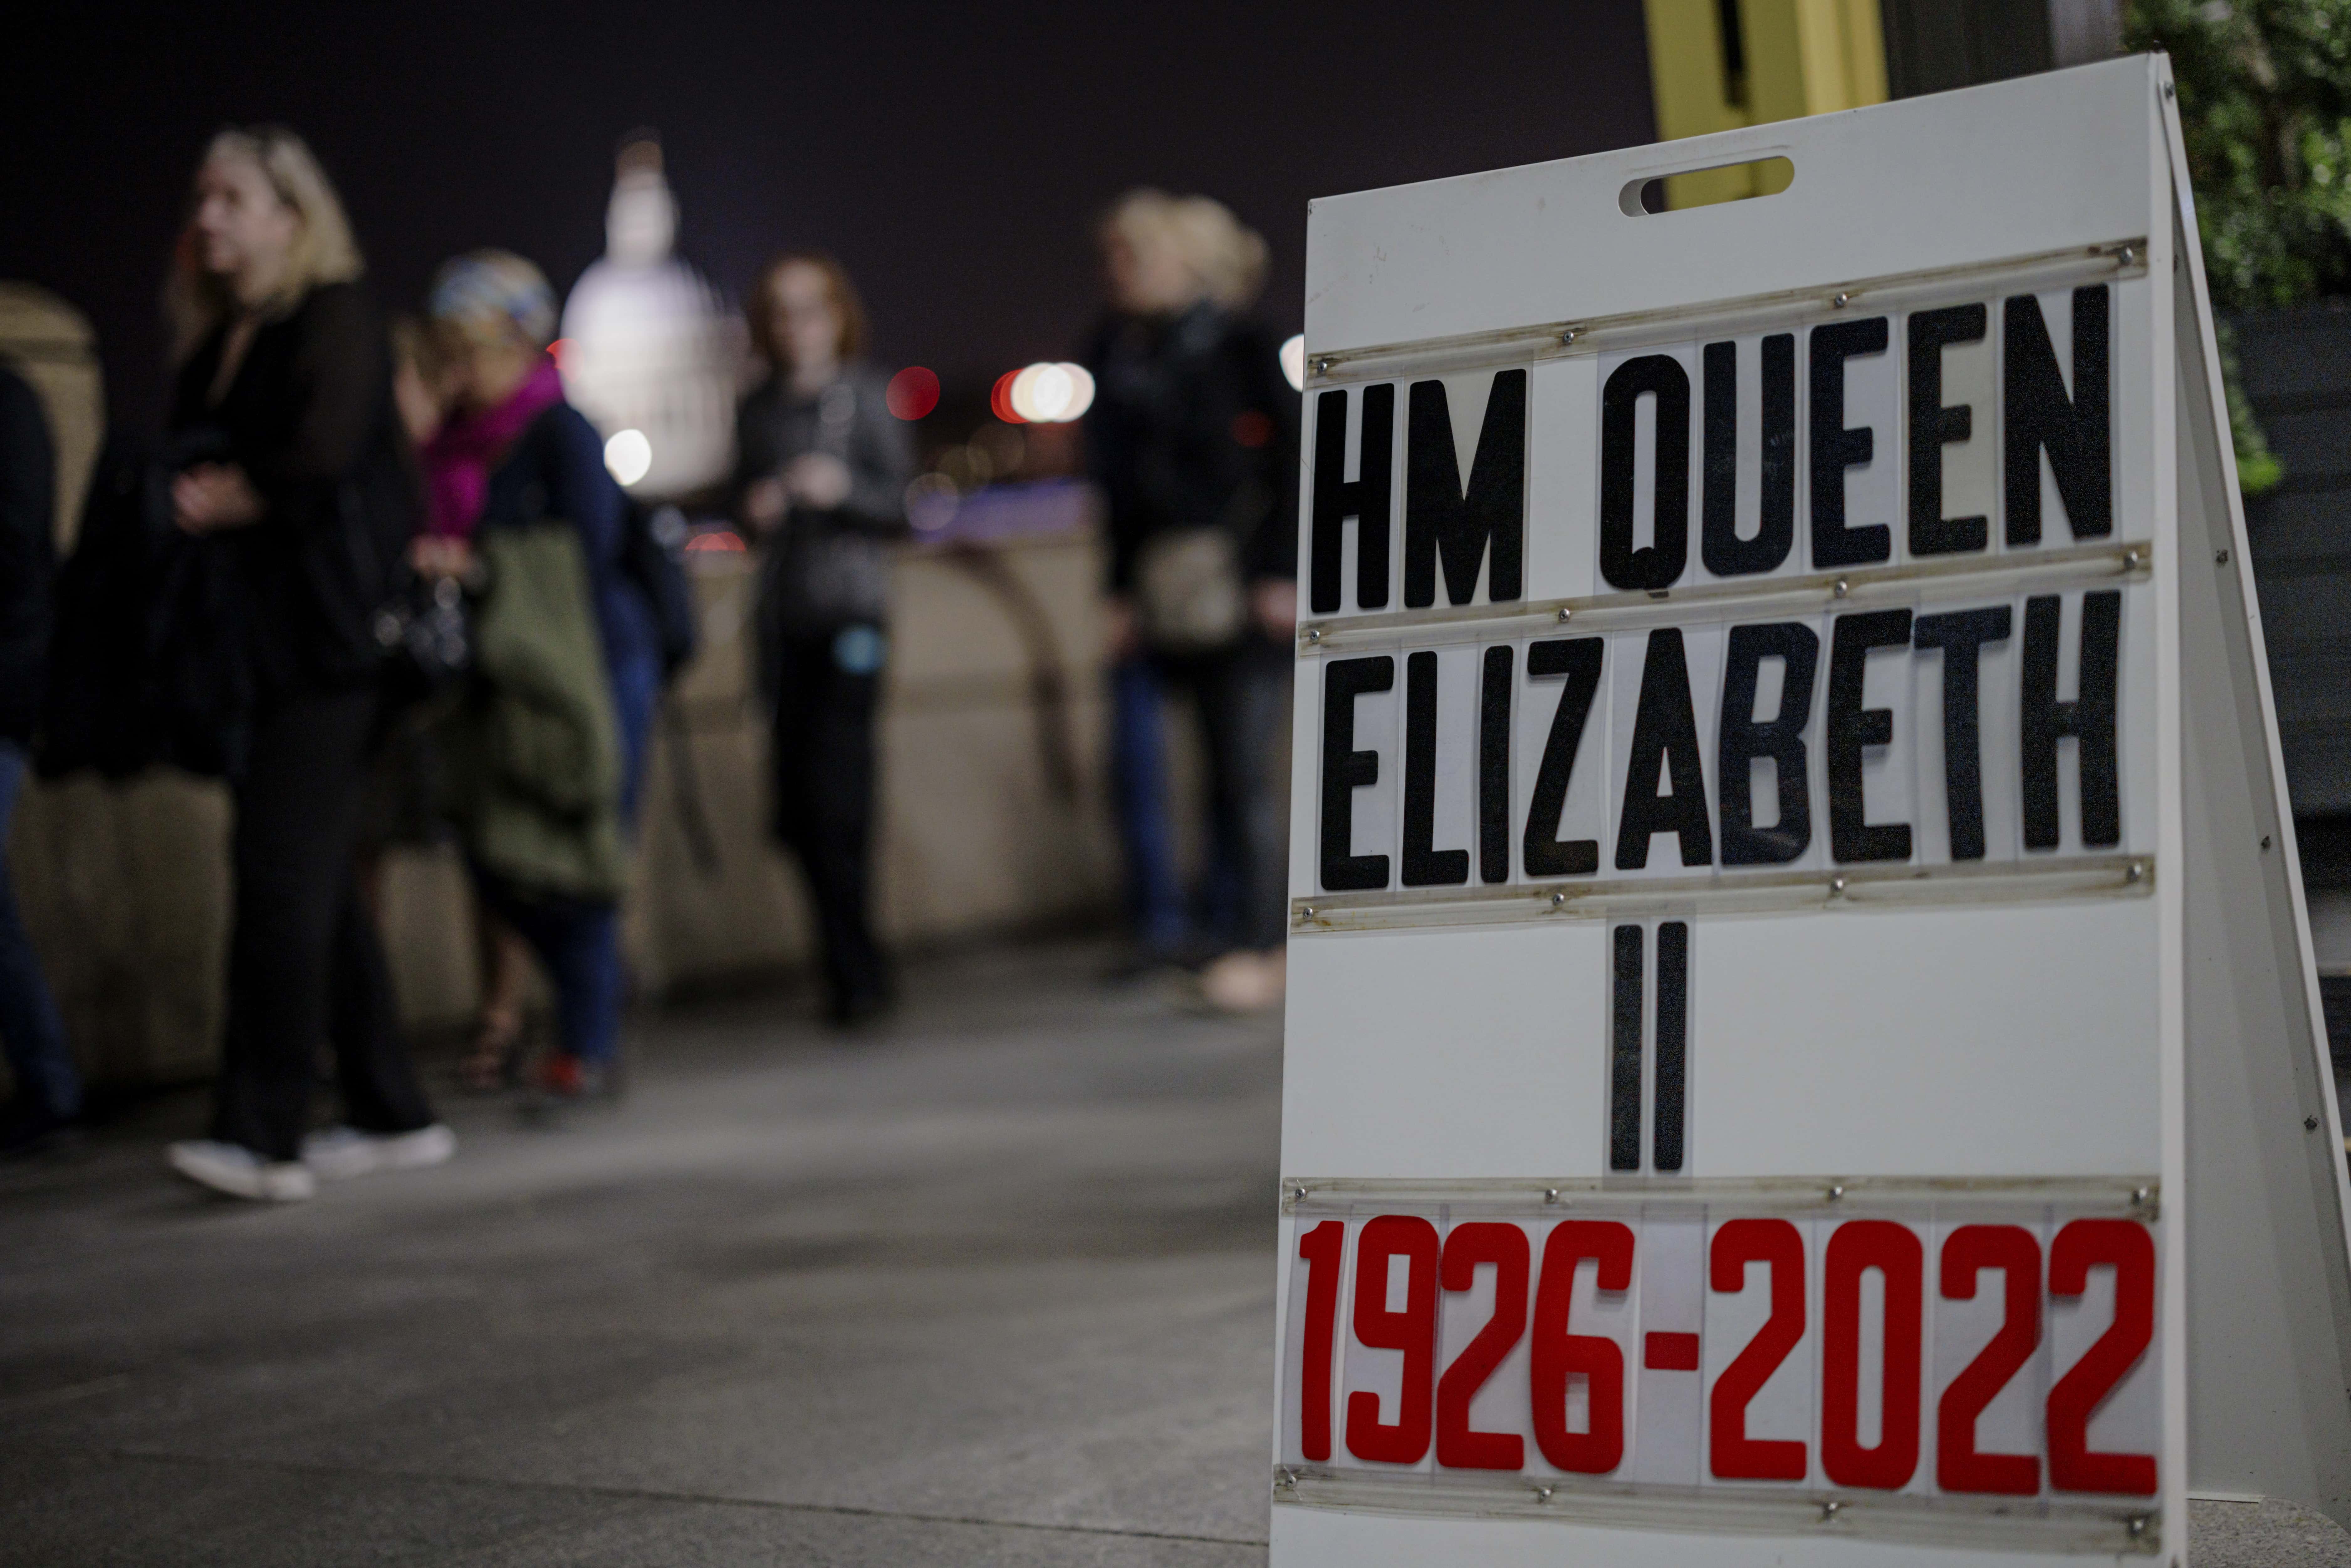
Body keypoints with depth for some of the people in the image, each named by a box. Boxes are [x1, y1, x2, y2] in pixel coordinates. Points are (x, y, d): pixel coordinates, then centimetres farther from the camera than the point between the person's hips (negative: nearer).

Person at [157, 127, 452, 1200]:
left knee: (283, 877, -13)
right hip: (248, 646, 8)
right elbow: (193, 472, 19)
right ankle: (392, 1115, 17)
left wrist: (228, 501, -2)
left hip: (321, 641, -8)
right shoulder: (215, 345, 20)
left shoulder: (335, 319, -5)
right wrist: (199, 505, -2)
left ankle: (262, 1133, -14)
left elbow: (321, 456, -16)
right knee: (315, 884, 10)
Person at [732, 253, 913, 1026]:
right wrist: (755, 512, -1)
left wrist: (844, 490, -18)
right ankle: (855, 968, 15)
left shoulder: (867, 396, 1)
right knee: (797, 804, 1)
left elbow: (901, 505, 0)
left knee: (836, 797, -13)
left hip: (851, 610, -4)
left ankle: (854, 971, -4)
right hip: (783, 620, 4)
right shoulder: (757, 410, 13)